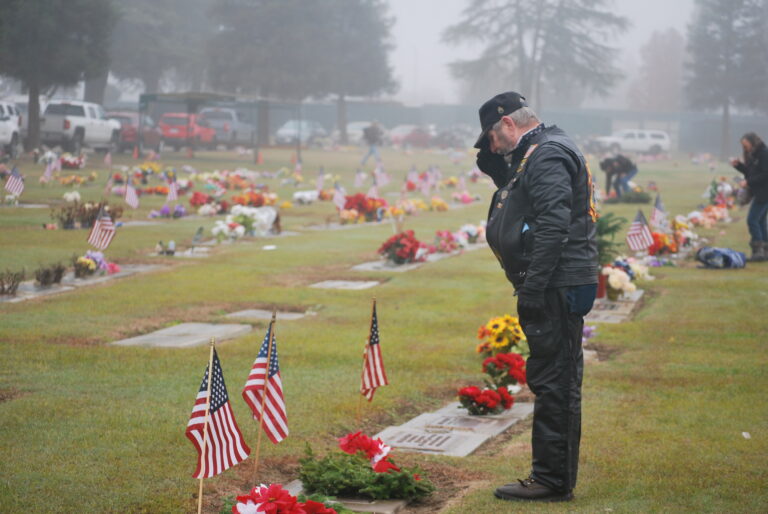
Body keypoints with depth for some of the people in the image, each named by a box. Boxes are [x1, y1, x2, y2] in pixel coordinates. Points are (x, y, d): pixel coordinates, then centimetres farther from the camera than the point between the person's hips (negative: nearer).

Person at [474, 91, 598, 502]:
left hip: (557, 286, -11)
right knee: (557, 383, 14)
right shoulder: (539, 153, 20)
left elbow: (554, 224, -23)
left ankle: (551, 480, -2)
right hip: (559, 288, 11)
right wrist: (495, 164, 14)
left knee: (553, 383, -7)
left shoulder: (547, 154, -13)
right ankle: (555, 478, 21)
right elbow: (520, 200, 31)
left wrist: (532, 287, -24)